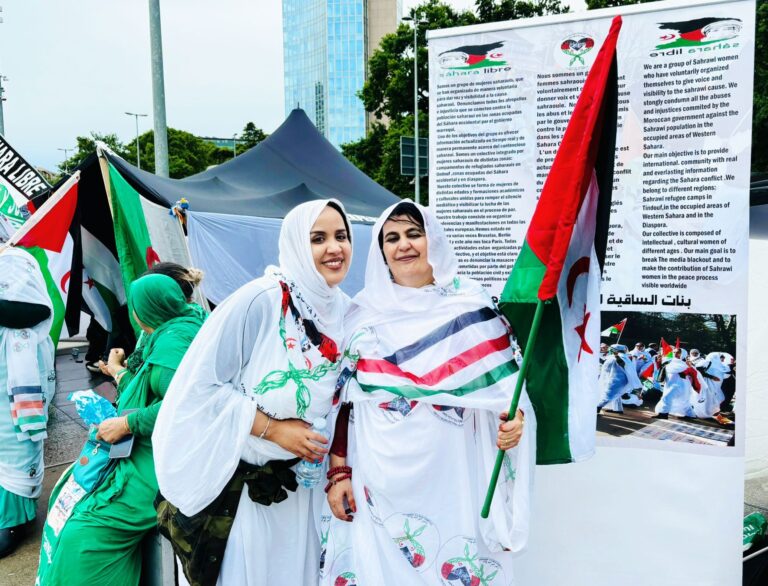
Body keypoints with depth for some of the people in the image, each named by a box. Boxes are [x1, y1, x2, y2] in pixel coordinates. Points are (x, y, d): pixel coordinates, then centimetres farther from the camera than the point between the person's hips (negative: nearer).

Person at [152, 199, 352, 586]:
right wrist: (273, 429, -20)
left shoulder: (347, 312, -1)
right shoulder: (260, 300, -19)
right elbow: (202, 385, -18)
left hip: (300, 485, 6)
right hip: (235, 481, -5)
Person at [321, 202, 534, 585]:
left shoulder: (471, 307, 1)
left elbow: (504, 380, 3)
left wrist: (514, 419, -17)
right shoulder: (364, 316, 4)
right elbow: (343, 398, 5)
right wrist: (338, 472, 1)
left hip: (453, 477, -1)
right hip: (379, 481, 1)